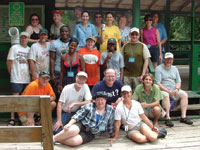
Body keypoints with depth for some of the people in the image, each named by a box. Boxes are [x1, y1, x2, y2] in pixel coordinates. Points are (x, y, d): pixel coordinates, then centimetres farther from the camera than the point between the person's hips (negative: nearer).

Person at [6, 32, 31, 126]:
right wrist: (11, 73, 2)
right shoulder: (14, 48, 1)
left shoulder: (30, 49, 10)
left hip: (27, 79, 3)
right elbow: (9, 61, 2)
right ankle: (12, 119, 4)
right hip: (16, 79, -3)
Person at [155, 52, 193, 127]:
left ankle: (183, 117, -18)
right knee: (166, 95, -36)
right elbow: (158, 84, -11)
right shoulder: (158, 68, -2)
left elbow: (178, 82, 13)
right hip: (163, 90, -5)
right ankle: (168, 118, -37)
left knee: (184, 94, -17)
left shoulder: (174, 69, 17)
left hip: (174, 90, 6)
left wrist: (177, 89, -9)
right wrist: (168, 91, -20)